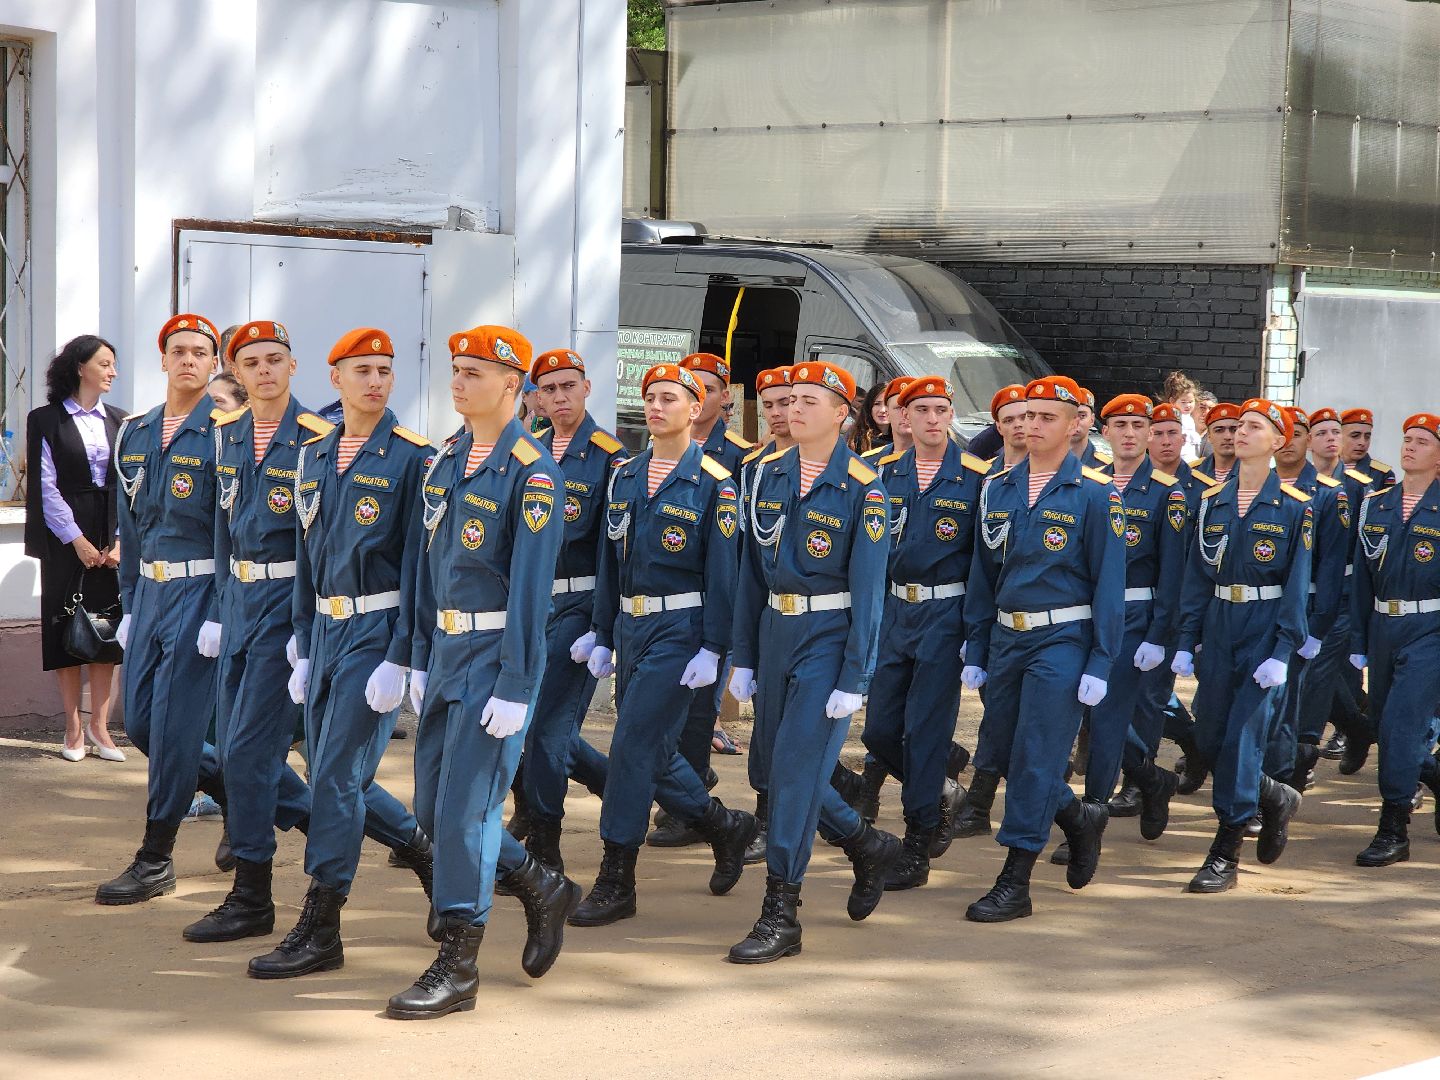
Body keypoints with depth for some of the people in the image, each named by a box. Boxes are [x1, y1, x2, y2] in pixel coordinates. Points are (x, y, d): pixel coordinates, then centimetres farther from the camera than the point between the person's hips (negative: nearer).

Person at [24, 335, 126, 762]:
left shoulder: (118, 421, 11)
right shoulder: (46, 421, 0)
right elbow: (45, 487, -4)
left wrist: (121, 539, -6)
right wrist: (76, 540, -11)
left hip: (111, 537, 3)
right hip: (64, 540, -3)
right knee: (67, 626, 0)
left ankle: (98, 724, 7)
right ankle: (73, 727, 6)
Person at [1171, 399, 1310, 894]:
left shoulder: (1294, 507, -5)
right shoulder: (1212, 501, 7)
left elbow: (1297, 584, -7)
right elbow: (1197, 575, 8)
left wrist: (1283, 652, -15)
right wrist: (1185, 642, 2)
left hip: (1265, 630, -5)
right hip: (1218, 627, 5)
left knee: (1243, 737, -9)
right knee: (1208, 741, 6)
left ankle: (1226, 854, -2)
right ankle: (1275, 799, 32)